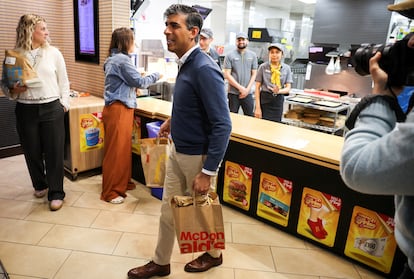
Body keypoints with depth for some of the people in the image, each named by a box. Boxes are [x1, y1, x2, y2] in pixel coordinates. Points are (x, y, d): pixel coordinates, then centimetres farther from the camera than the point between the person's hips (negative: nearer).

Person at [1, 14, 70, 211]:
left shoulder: (53, 53, 2)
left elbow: (63, 81, 7)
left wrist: (64, 103, 0)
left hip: (52, 108, -1)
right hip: (26, 110, 1)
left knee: (54, 151, 0)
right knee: (32, 151, 11)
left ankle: (56, 193, 10)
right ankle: (40, 185, 33)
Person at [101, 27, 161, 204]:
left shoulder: (113, 59, 15)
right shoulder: (122, 60, -15)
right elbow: (139, 82, -11)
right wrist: (156, 76, 2)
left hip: (118, 108, 10)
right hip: (118, 110, -10)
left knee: (123, 148, 16)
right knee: (116, 150, -2)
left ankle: (122, 182, 29)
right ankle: (110, 192, 8)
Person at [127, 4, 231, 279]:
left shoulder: (205, 69, -23)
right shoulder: (186, 63, 4)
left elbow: (222, 125, -26)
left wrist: (208, 172, -25)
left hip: (198, 156, -8)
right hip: (178, 150, 8)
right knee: (168, 210, 17)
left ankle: (214, 255, 42)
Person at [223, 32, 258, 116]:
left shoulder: (253, 55, 8)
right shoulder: (230, 55, 0)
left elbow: (254, 74, 7)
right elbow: (227, 74, -5)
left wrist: (247, 89, -5)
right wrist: (240, 88, -10)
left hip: (248, 93, 2)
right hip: (233, 93, -2)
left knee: (250, 117, 5)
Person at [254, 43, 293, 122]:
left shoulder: (286, 68, 4)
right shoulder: (263, 67, -2)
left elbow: (288, 88, 2)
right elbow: (257, 88, -3)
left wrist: (279, 91, -21)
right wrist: (257, 107, -9)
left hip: (278, 101, 2)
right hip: (264, 99, -2)